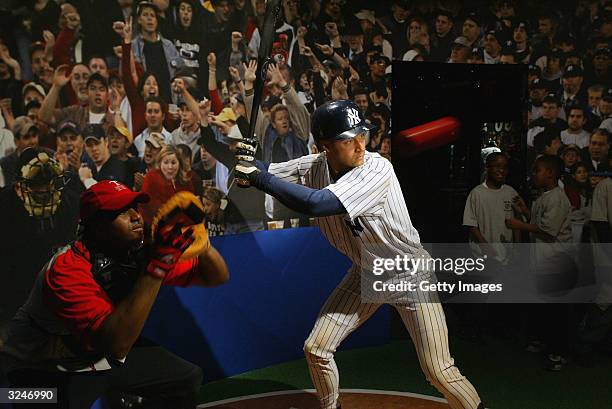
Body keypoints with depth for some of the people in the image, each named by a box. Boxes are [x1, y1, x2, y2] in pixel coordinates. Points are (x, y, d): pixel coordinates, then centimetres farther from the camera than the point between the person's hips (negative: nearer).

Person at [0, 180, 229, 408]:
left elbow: (217, 277, -5)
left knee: (188, 378, 7)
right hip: (50, 370, -6)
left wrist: (203, 247, -28)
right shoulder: (67, 268, -30)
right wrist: (157, 266, -45)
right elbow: (116, 344, -42)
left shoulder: (141, 250, -12)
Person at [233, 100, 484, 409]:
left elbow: (317, 204, -42)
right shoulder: (314, 166, -11)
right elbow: (266, 176, -5)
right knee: (316, 349, 4)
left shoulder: (377, 169, -31)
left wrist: (261, 177, -37)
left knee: (438, 371, -8)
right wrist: (248, 166, -28)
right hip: (365, 274, 5)